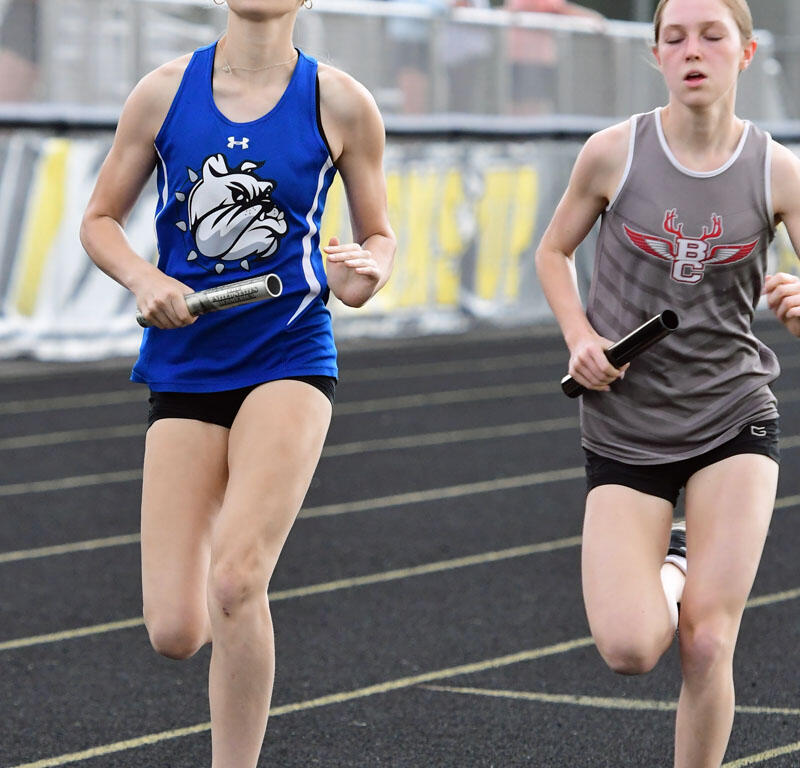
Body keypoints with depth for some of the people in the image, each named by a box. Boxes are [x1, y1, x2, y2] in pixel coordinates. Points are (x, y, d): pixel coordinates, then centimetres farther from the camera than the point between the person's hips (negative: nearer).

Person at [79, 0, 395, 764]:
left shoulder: (340, 103, 0)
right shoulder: (166, 91, 2)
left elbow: (378, 236, 10)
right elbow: (99, 220, 10)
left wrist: (364, 274, -13)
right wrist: (144, 279, -10)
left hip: (288, 357, -2)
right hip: (184, 369, 2)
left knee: (234, 580, -21)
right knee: (174, 632, -4)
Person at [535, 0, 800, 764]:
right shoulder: (614, 153, -7)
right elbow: (552, 252, 8)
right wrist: (580, 337, -9)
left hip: (734, 420, 0)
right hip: (624, 428, 0)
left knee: (707, 644, -9)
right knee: (629, 649, -11)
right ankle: (667, 571, 26)